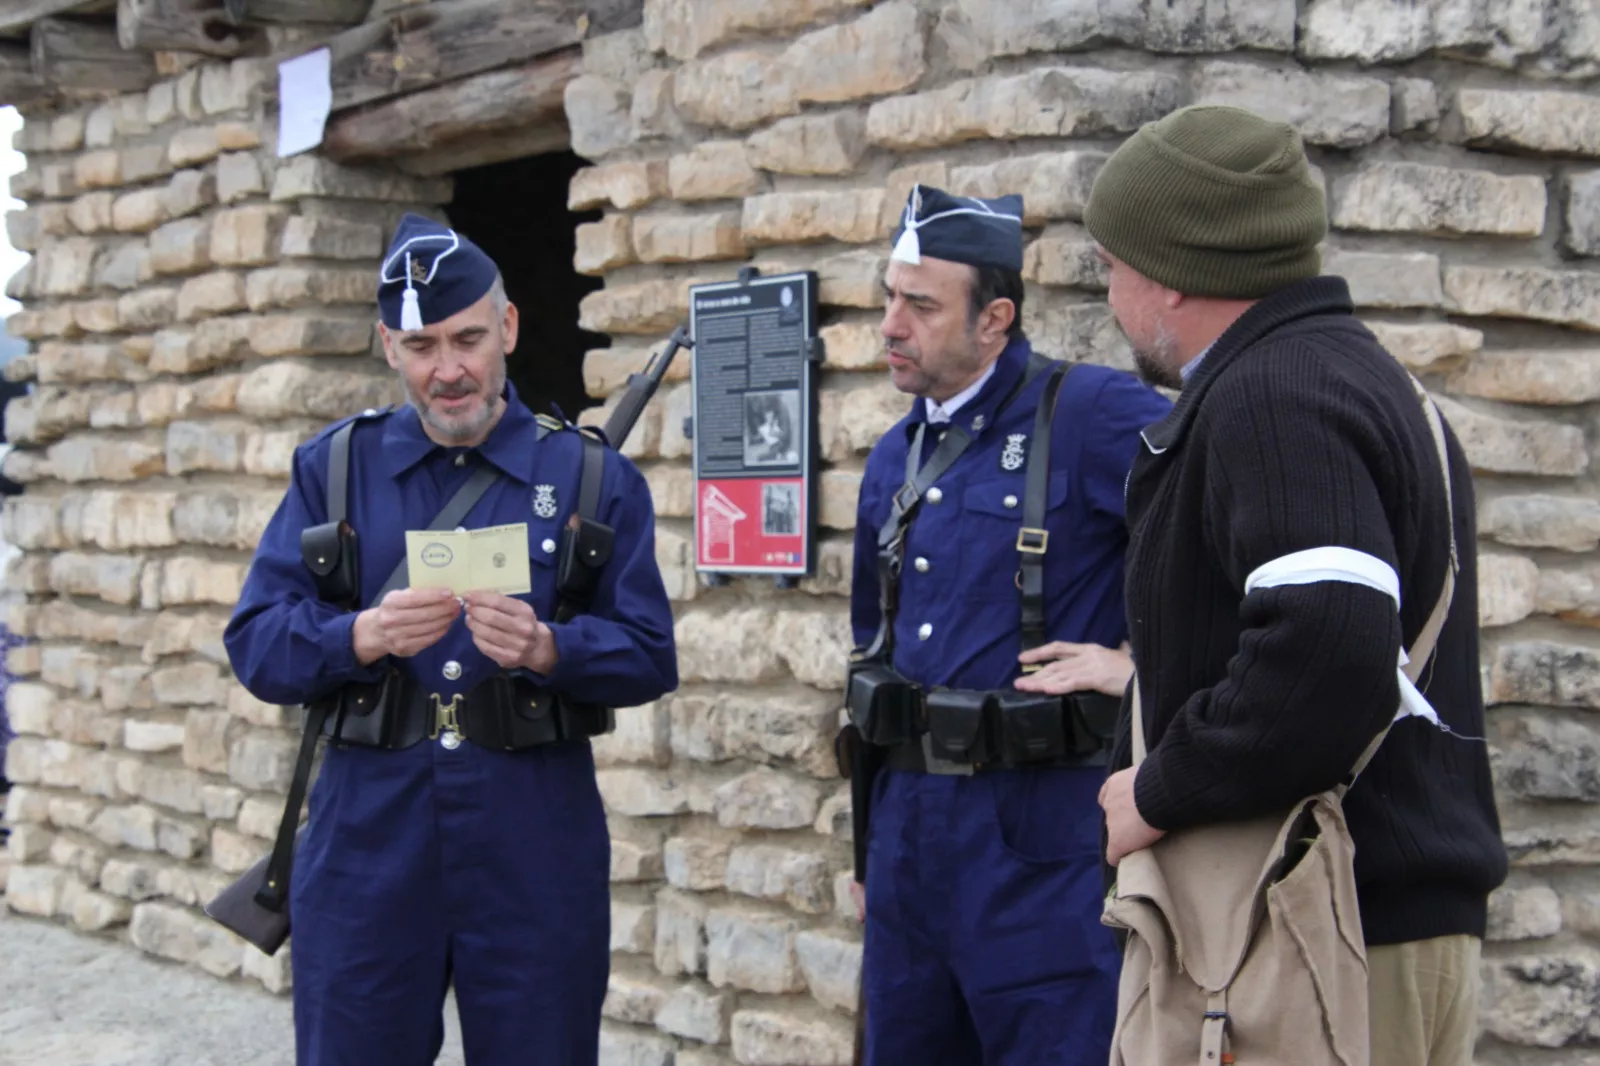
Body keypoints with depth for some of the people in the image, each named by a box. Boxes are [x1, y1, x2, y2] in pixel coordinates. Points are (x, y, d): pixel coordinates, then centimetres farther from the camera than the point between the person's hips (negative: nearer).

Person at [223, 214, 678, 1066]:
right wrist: (364, 637, -21)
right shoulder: (334, 467, 6)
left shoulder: (591, 475, 4)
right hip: (368, 835, 1)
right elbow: (255, 645, -1)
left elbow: (649, 658, -1)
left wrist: (547, 650, -21)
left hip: (537, 844, 0)